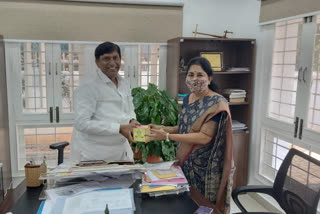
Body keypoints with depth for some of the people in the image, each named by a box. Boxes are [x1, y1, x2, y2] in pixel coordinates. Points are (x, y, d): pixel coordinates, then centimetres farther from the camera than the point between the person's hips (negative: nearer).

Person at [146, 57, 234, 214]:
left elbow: (204, 137, -21)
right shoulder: (187, 99, 6)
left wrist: (167, 136, -23)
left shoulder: (217, 104, -16)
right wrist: (163, 129, 0)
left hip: (206, 168, -7)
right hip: (186, 164, 7)